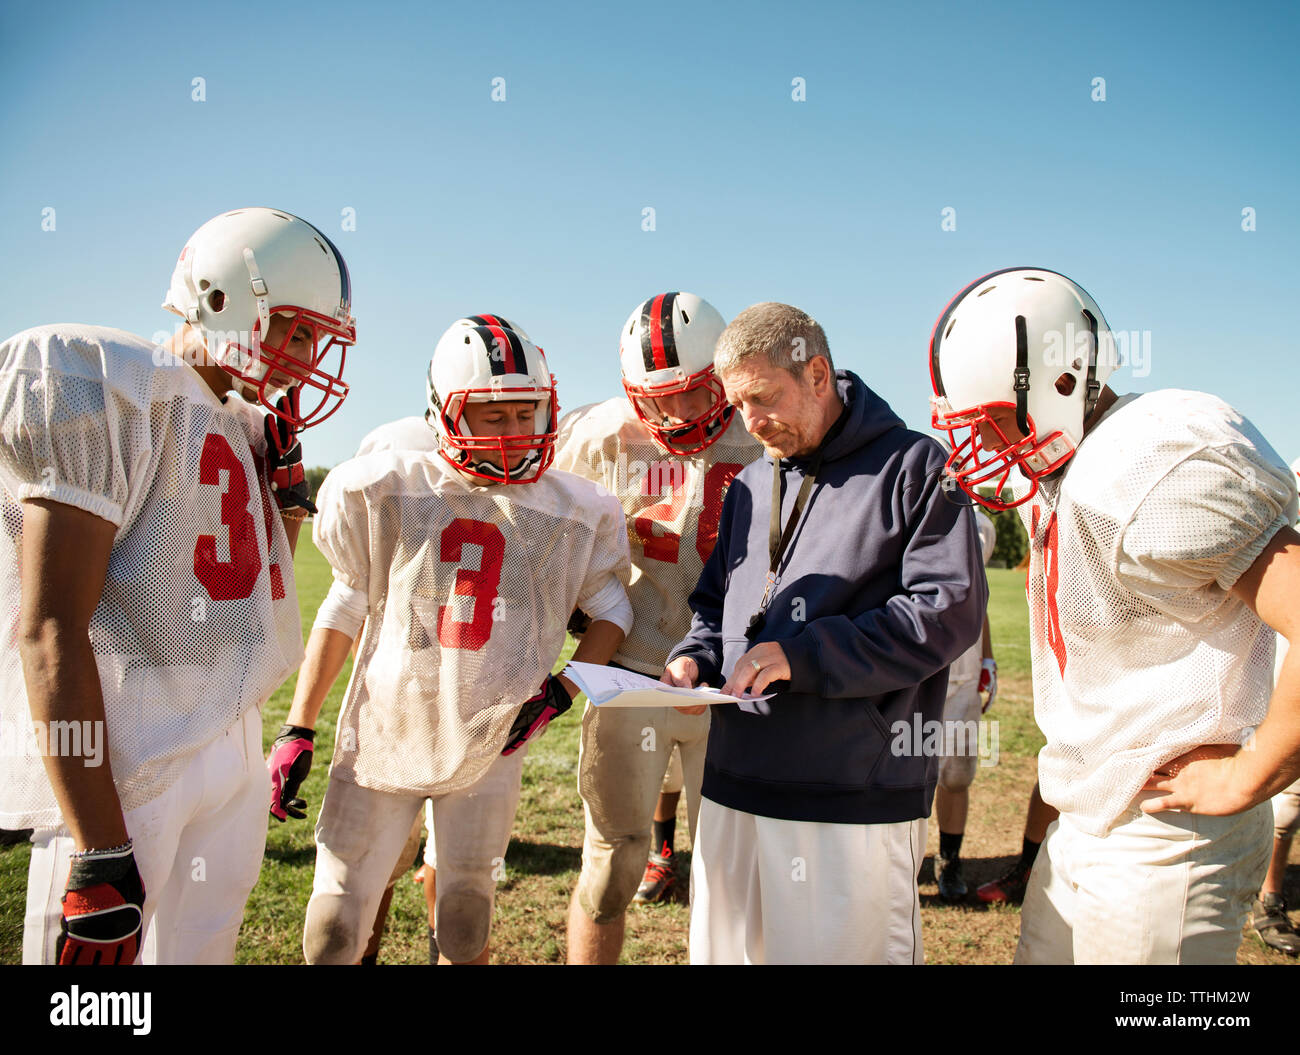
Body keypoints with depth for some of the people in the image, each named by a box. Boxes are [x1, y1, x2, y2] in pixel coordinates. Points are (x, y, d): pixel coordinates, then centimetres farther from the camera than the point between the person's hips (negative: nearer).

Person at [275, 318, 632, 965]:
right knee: (332, 930, 6)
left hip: (489, 743, 1)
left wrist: (563, 688, -8)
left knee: (465, 932, 13)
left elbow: (612, 609, 8)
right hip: (383, 735, 0)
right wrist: (297, 730, 3)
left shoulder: (573, 512, -3)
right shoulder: (386, 493, -6)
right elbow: (343, 610, 3)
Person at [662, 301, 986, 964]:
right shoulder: (750, 486, 15)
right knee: (723, 949, 16)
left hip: (854, 801, -6)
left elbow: (946, 609, -13)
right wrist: (696, 658, 1)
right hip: (735, 785, 6)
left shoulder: (910, 466, -4)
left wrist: (804, 654, -18)